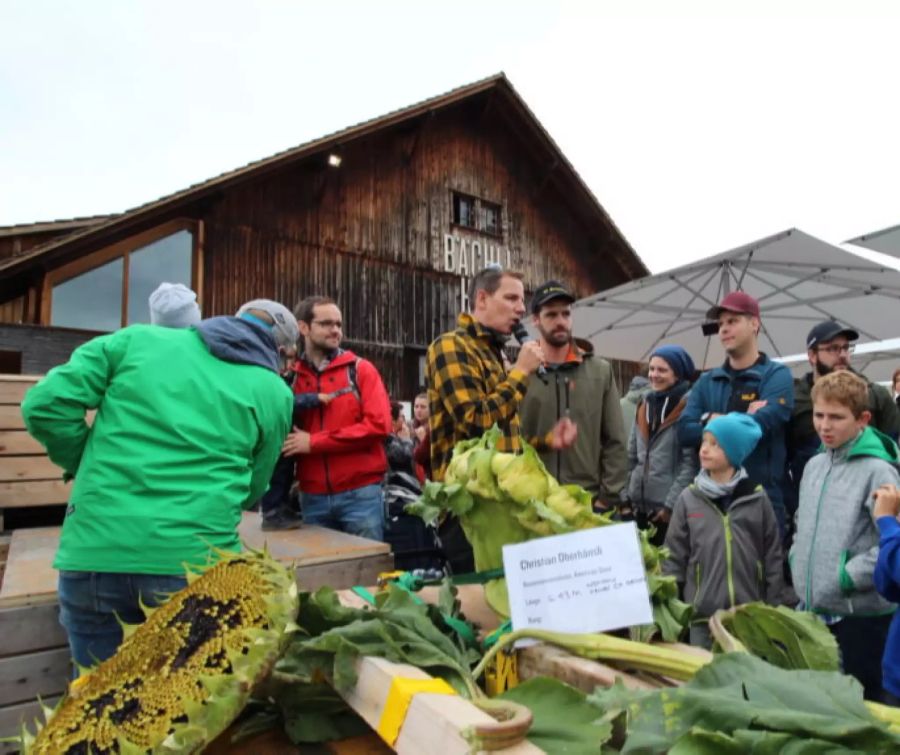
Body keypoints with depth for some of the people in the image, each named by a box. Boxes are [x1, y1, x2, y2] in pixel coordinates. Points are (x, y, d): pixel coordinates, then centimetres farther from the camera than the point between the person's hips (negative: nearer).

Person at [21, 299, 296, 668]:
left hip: (94, 552, 2)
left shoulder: (138, 339, 7)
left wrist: (91, 467, 16)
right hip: (196, 563, -1)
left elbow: (44, 404, 2)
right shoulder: (274, 393, 5)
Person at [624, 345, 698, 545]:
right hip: (640, 504, 6)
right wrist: (626, 495, 9)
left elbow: (691, 462, -13)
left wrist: (672, 504, -15)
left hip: (672, 508, -6)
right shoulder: (645, 404, 10)